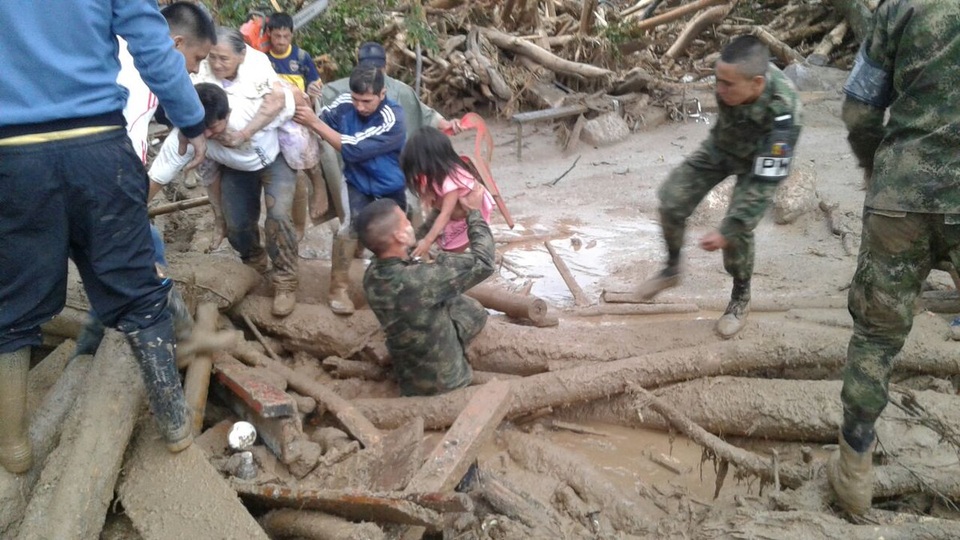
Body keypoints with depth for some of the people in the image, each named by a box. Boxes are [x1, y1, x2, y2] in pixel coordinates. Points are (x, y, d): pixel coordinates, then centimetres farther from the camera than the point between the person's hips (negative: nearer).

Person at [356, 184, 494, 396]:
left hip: (409, 375, 6)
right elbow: (483, 263, -23)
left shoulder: (372, 275, -12)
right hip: (441, 380, -6)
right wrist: (474, 212, -11)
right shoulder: (416, 280, -35)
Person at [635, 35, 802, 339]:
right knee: (672, 201, -7)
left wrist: (727, 230, -41)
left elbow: (765, 182, -38)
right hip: (720, 145, 5)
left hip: (759, 161, -4)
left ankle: (741, 298, 10)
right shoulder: (735, 77, -30)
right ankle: (672, 269, 18)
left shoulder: (782, 115, -42)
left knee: (738, 230, -17)